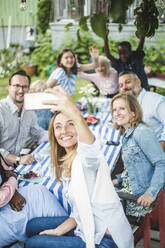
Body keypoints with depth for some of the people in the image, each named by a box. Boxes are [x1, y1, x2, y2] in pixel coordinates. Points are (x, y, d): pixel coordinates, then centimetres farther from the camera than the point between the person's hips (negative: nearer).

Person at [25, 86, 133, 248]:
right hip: (86, 228, 9)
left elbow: (90, 149, -47)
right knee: (32, 226, 17)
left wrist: (76, 116, -65)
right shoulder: (64, 164, 9)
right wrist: (59, 230, 0)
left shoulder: (87, 156, -19)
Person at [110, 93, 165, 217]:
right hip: (129, 192, 9)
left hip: (140, 198, -9)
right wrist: (119, 179, 16)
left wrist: (151, 193, -28)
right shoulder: (127, 134, 13)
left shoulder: (142, 132, -16)